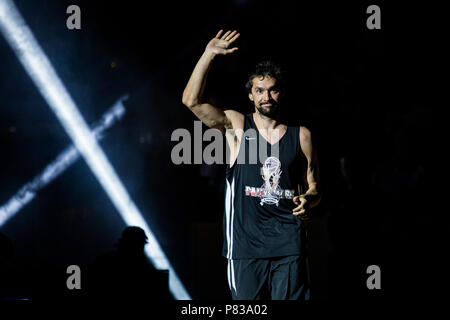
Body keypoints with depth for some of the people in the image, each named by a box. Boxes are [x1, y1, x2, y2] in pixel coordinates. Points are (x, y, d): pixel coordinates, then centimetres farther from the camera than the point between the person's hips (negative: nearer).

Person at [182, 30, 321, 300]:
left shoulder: (301, 136, 11)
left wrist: (308, 199, -8)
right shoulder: (237, 125, 7)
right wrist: (209, 55, -8)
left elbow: (313, 185, 16)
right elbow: (192, 100, -5)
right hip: (245, 240, -1)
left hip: (288, 240, 1)